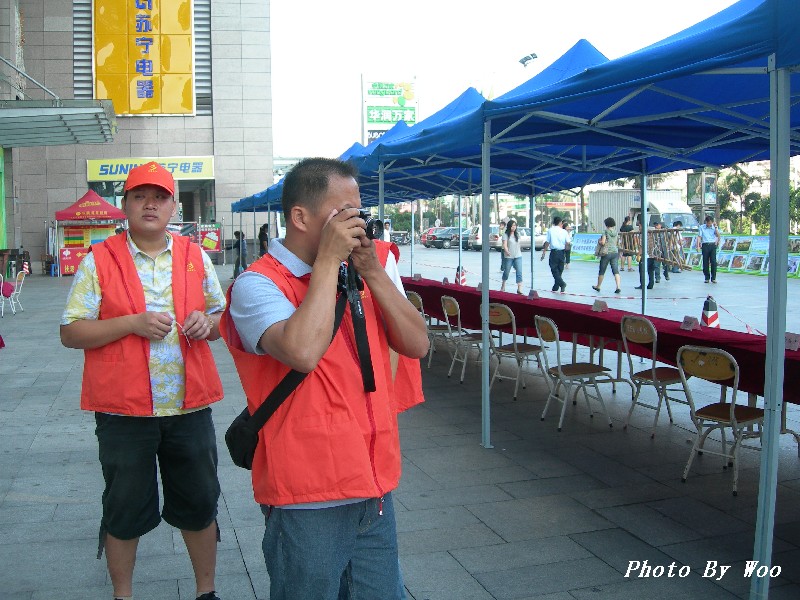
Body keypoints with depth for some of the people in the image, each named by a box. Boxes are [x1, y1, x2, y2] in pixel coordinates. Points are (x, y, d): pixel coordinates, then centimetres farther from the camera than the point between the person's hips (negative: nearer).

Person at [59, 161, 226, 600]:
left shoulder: (195, 257, 7)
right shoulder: (99, 260, -2)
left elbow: (224, 317, 16)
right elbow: (70, 333, -5)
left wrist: (207, 321, -8)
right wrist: (132, 323, -18)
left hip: (189, 405, 3)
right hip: (124, 410, -2)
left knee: (200, 503, 13)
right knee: (125, 511, 11)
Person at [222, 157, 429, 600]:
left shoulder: (374, 267, 7)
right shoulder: (257, 285, -11)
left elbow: (417, 345, 1)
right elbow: (303, 352, -29)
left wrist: (372, 273, -9)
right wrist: (328, 259, -20)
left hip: (375, 489, 6)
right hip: (309, 501, -5)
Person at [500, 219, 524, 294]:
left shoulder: (517, 234, 11)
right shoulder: (506, 235, -4)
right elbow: (504, 245, -15)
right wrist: (507, 251, -32)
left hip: (518, 256, 3)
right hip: (508, 257, -3)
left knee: (519, 272, -10)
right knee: (506, 272, 10)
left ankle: (519, 288, -14)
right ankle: (503, 285, 33)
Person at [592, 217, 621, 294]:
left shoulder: (606, 232, -10)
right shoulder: (616, 232, 6)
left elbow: (603, 242, -16)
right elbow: (615, 242, 15)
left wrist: (599, 241, 4)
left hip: (607, 252, -4)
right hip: (615, 252, 4)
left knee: (602, 271, 10)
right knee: (616, 271, 0)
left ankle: (598, 287, 25)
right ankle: (618, 287, -13)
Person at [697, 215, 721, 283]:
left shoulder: (714, 227, 8)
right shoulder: (702, 227, 7)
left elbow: (718, 235, -5)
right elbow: (699, 237, 4)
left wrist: (715, 227, -9)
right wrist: (698, 246, -6)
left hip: (713, 245, 0)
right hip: (705, 245, 0)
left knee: (713, 261, -8)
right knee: (705, 262, 1)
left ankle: (713, 278, -3)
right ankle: (707, 277, 11)